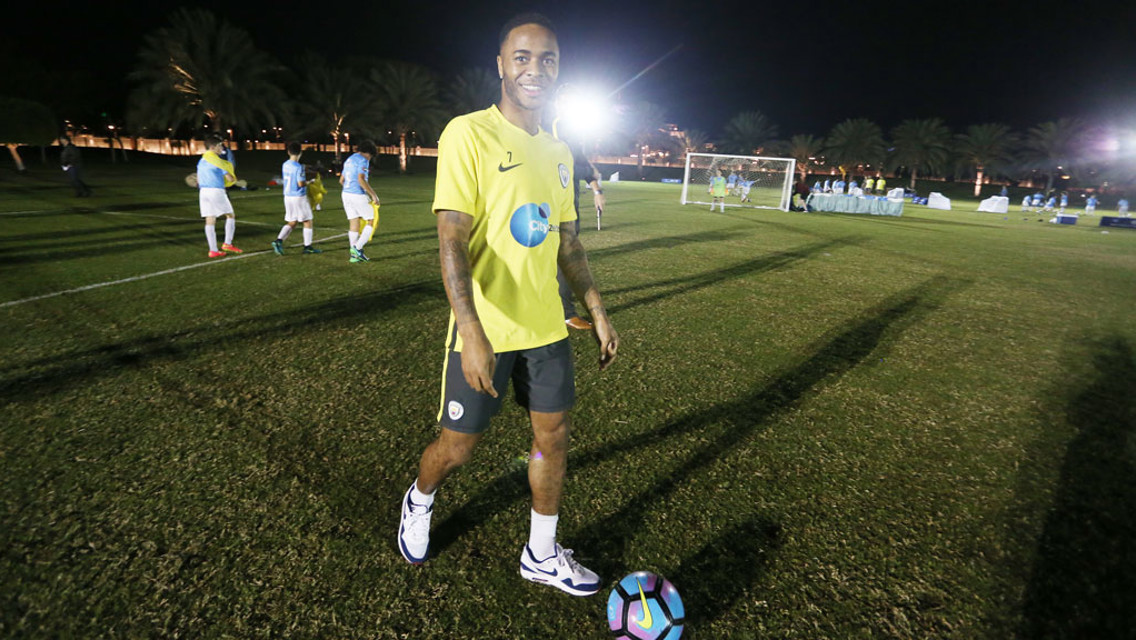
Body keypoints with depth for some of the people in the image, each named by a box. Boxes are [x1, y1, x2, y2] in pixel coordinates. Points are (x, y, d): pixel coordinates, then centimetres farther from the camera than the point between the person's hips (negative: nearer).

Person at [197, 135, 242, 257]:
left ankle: (213, 250, 2)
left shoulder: (201, 161, 16)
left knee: (210, 220, 3)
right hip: (216, 191, -7)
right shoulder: (217, 161, -7)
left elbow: (198, 180, 20)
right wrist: (234, 178, 13)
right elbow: (230, 179, -9)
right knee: (231, 215, 7)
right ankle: (227, 243, 0)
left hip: (203, 191, 7)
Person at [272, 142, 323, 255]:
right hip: (299, 197, -7)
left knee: (291, 222, 14)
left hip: (287, 196, 7)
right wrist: (308, 182, 0)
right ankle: (307, 246, 10)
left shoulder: (285, 165, 7)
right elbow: (301, 183, -20)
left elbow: (286, 180, 16)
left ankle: (279, 240, -3)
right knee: (307, 221, 7)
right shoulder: (299, 167, -15)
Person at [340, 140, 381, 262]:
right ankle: (358, 247, -4)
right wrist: (373, 194, -18)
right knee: (372, 221, 4)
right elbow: (361, 179, -22)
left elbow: (341, 180, 22)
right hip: (358, 195, -8)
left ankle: (354, 255, 10)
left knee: (353, 224, 9)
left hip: (346, 194, 8)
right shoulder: (363, 160, -8)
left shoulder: (349, 159, 19)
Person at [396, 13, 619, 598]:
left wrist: (597, 310, 12)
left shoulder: (558, 151, 11)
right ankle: (419, 503, 43)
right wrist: (471, 332, -28)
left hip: (547, 328, 7)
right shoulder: (468, 134, -10)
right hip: (483, 331, -6)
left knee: (554, 434, 11)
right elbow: (451, 240, -18)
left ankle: (541, 555, 32)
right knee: (457, 446, 7)